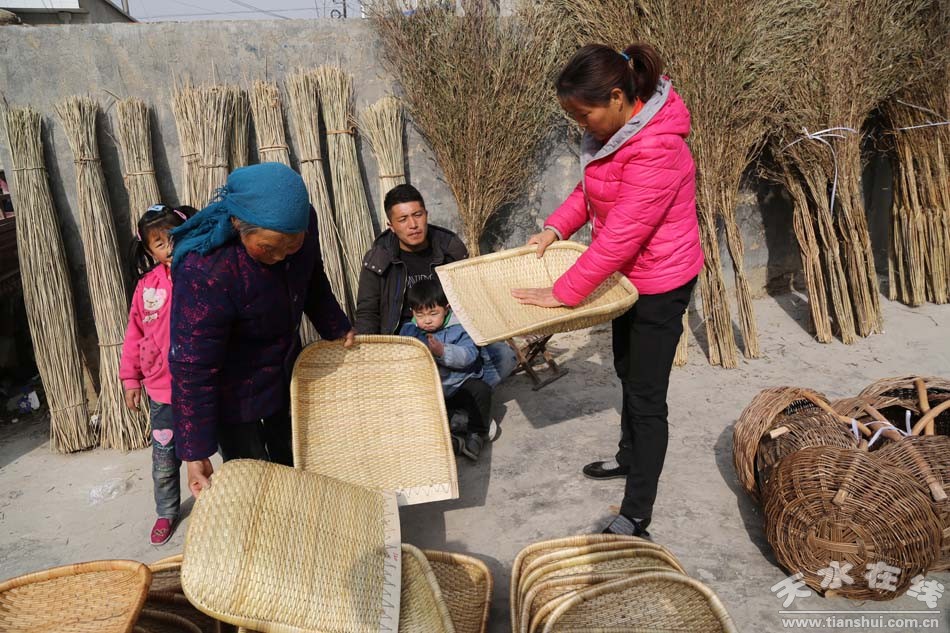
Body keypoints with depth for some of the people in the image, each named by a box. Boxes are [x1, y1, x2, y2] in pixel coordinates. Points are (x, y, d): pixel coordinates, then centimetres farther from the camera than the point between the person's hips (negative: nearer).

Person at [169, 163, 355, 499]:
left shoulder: (300, 225, -17)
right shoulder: (204, 271, -36)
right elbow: (191, 368, -30)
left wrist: (337, 329, 11)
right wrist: (196, 454, -26)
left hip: (285, 368, 6)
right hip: (233, 388, -6)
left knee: (293, 463, 21)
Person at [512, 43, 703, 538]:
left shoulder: (656, 150, -31)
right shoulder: (612, 130, -2)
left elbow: (620, 236, -32)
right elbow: (591, 187, 13)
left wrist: (563, 293, -27)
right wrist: (555, 227, -1)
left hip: (660, 283, -9)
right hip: (628, 274, 10)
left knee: (646, 396, -2)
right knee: (628, 372, 24)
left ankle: (636, 517, 10)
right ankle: (630, 458, 46)